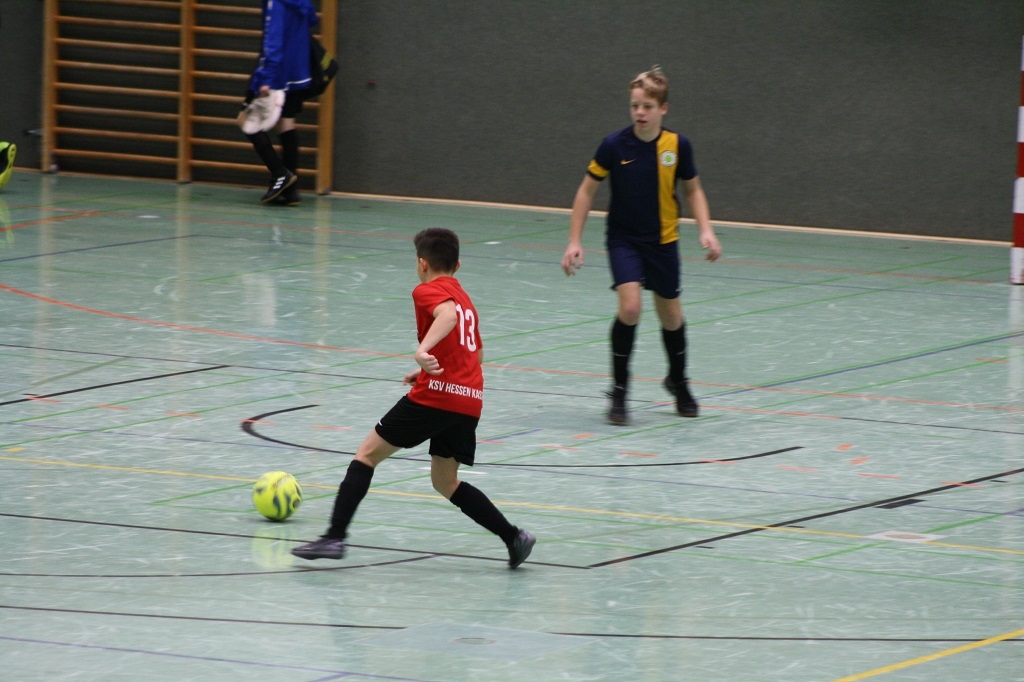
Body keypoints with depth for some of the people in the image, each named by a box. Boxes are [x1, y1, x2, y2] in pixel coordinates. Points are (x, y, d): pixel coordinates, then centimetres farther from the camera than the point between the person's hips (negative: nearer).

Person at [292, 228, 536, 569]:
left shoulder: (428, 291, -1)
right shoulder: (464, 298, 24)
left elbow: (448, 313, -23)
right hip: (470, 402, 7)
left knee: (367, 454, 3)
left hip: (435, 394, -7)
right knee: (445, 481, 21)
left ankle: (335, 537, -6)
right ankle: (513, 536, 8)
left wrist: (424, 351, -38)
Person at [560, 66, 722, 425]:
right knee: (630, 306, -22)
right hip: (623, 238, -2)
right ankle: (619, 389, -8)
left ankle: (678, 381, 39)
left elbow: (693, 190, 5)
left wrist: (706, 230, -9)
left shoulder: (678, 146, -10)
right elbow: (587, 190, -4)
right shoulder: (614, 145, -15)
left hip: (663, 241, 2)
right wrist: (575, 241, -8)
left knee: (671, 315, 13)